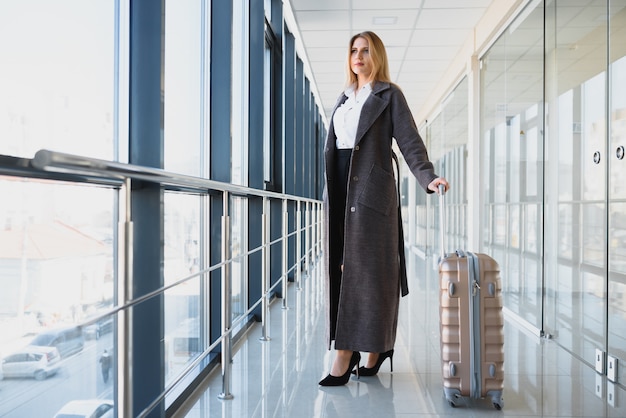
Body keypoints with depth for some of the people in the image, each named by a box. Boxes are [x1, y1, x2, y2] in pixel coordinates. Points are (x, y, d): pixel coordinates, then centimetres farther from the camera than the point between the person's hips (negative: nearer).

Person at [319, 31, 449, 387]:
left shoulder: (389, 94, 4)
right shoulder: (345, 98, 22)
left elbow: (409, 140, -6)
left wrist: (427, 177, -21)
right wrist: (330, 191, 14)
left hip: (371, 187, -6)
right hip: (340, 188, 7)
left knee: (366, 267, -6)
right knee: (342, 267, 3)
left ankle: (347, 355, -4)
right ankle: (377, 347, 12)